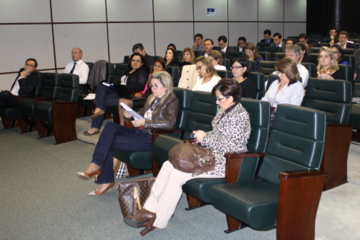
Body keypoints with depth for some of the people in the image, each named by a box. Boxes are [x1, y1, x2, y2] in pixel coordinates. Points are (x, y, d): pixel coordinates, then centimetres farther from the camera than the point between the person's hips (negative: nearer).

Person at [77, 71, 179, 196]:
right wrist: (131, 114, 6)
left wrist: (144, 122, -22)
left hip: (151, 138, -8)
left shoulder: (172, 101, -6)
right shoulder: (152, 98, 18)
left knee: (109, 143, -18)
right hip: (139, 132, 8)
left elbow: (170, 123, -19)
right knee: (110, 126, -15)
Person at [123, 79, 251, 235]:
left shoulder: (240, 116, -16)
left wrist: (205, 138, -13)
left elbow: (230, 146, -22)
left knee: (178, 173, -22)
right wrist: (202, 135, 2)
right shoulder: (224, 111, 12)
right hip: (212, 154, 10)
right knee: (168, 165, -6)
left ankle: (157, 221, -10)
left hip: (224, 162, -10)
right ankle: (150, 210, -6)